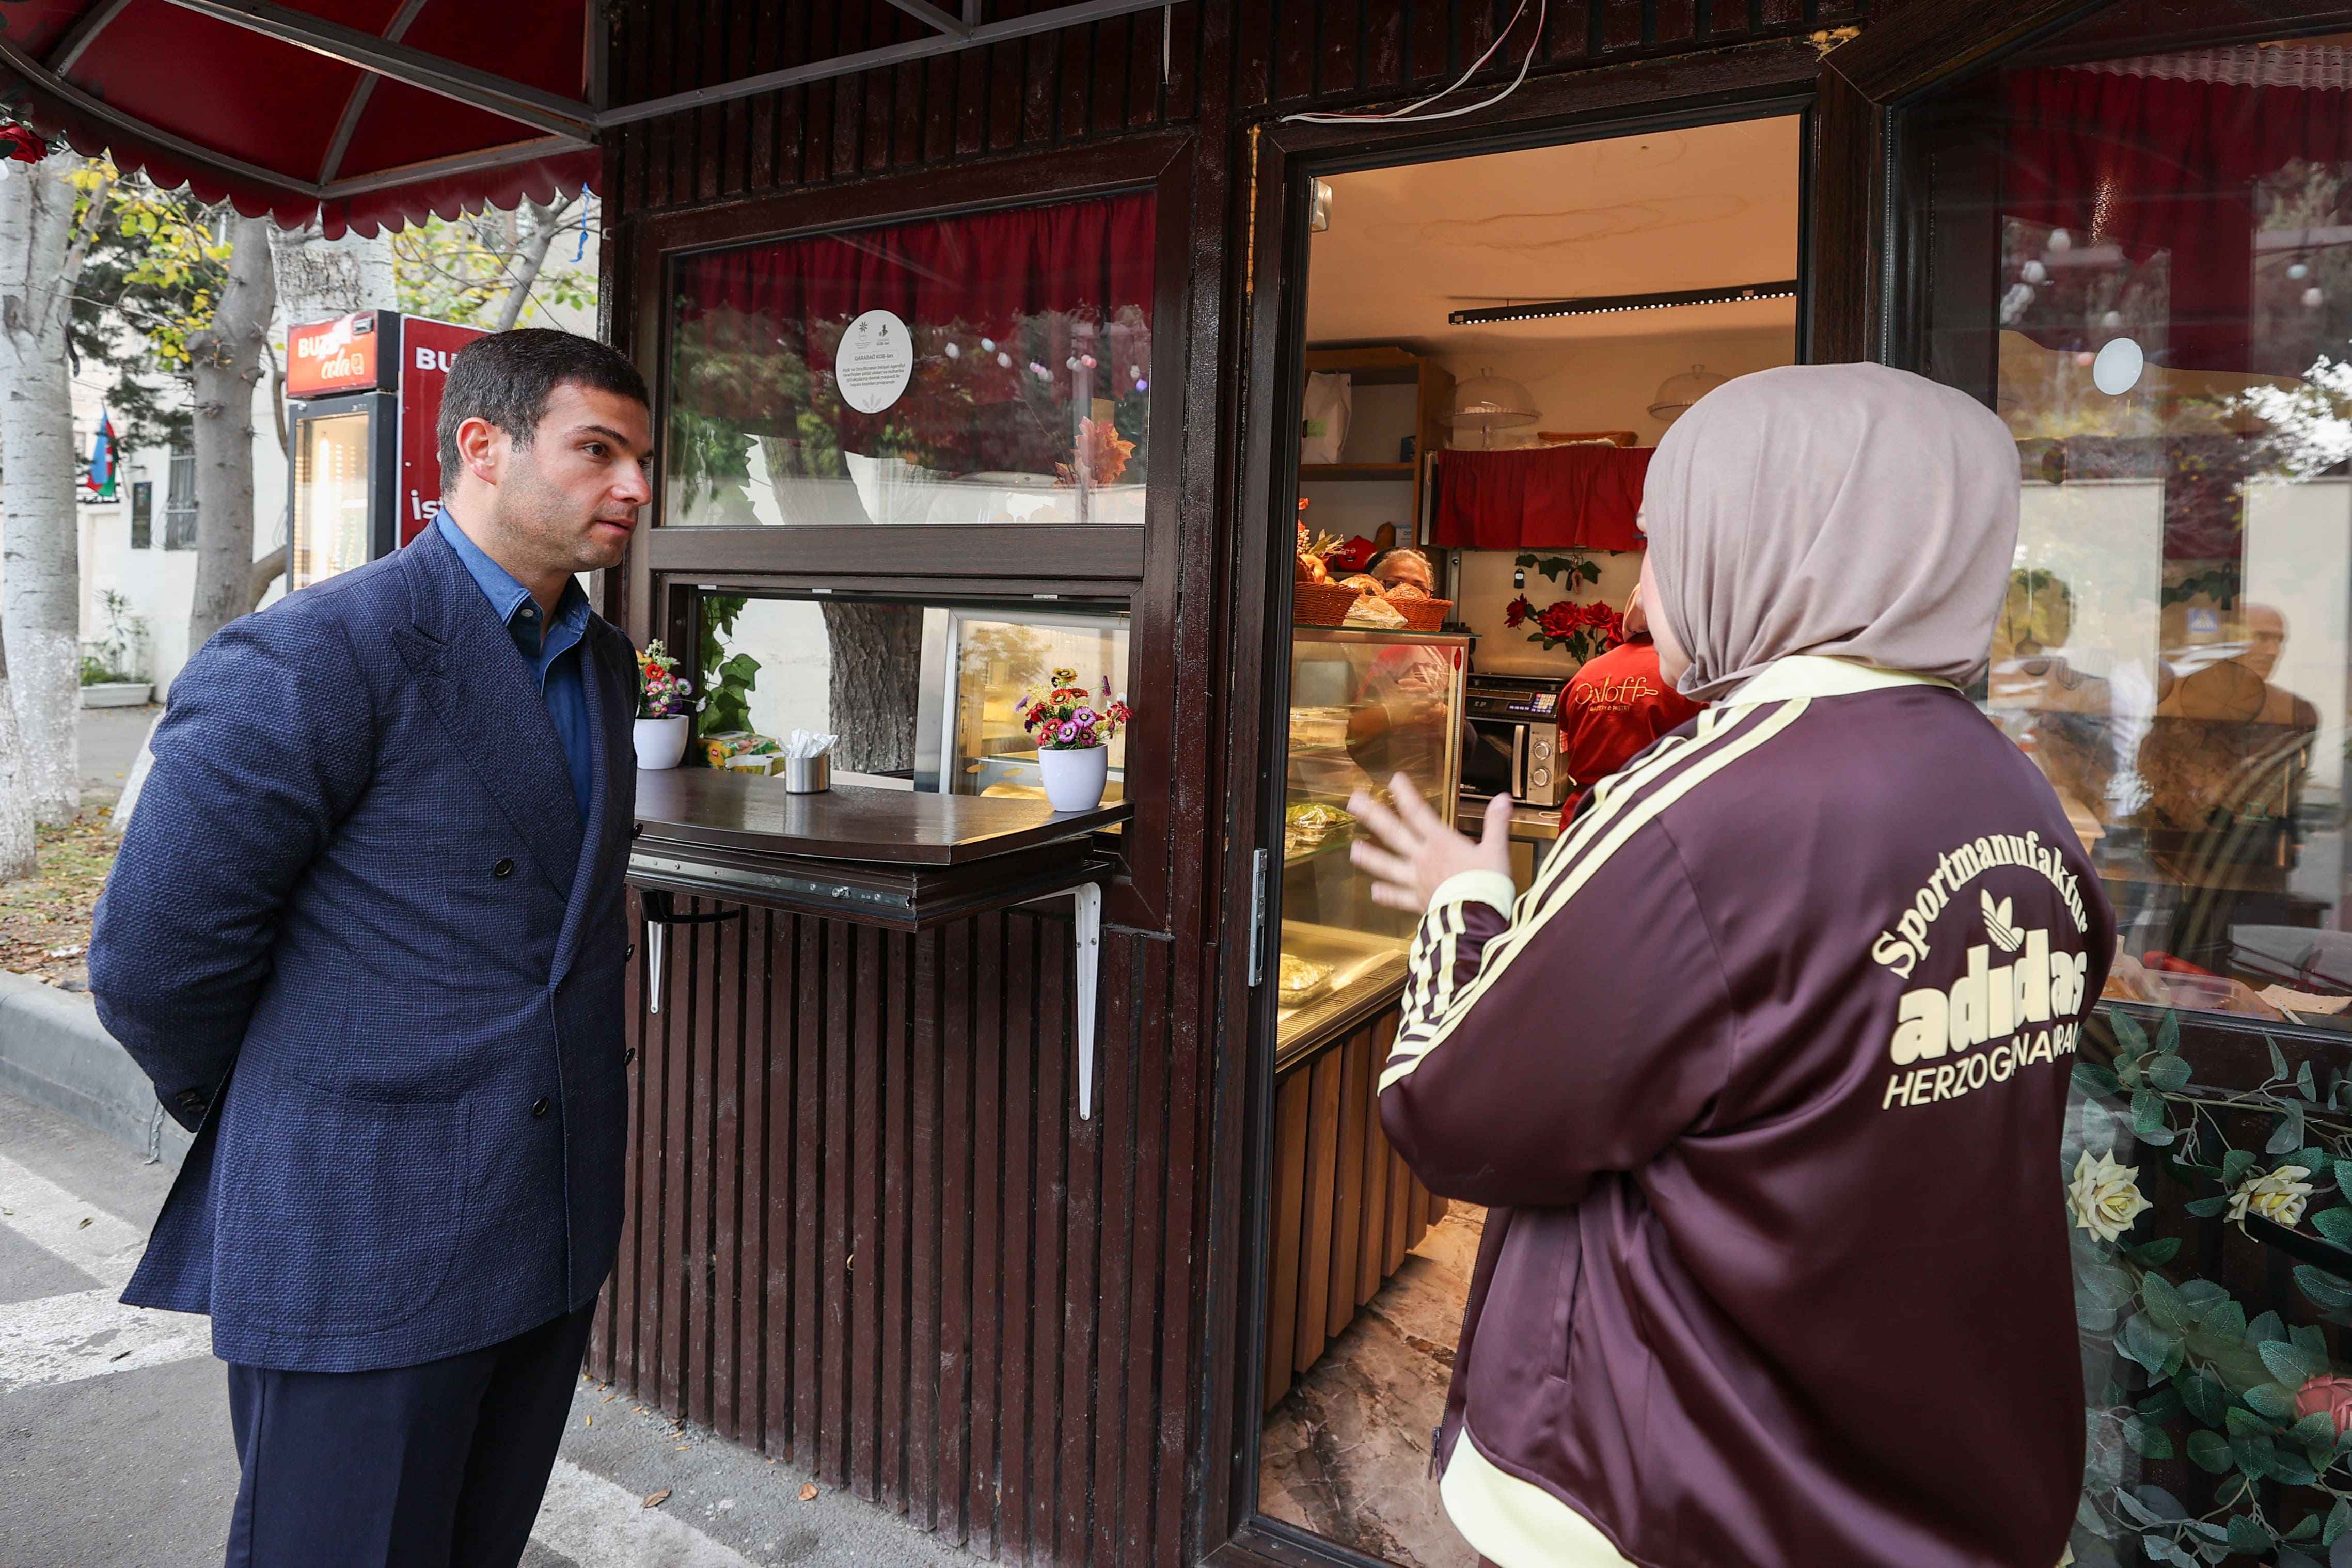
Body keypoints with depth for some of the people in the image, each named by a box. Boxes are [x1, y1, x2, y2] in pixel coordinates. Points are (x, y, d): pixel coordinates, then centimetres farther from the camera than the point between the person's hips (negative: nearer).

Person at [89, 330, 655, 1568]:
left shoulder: (603, 664, 9)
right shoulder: (318, 657, -16)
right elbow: (153, 956, -12)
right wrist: (260, 1127, 3)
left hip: (555, 1233, 7)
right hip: (364, 1253, -7)